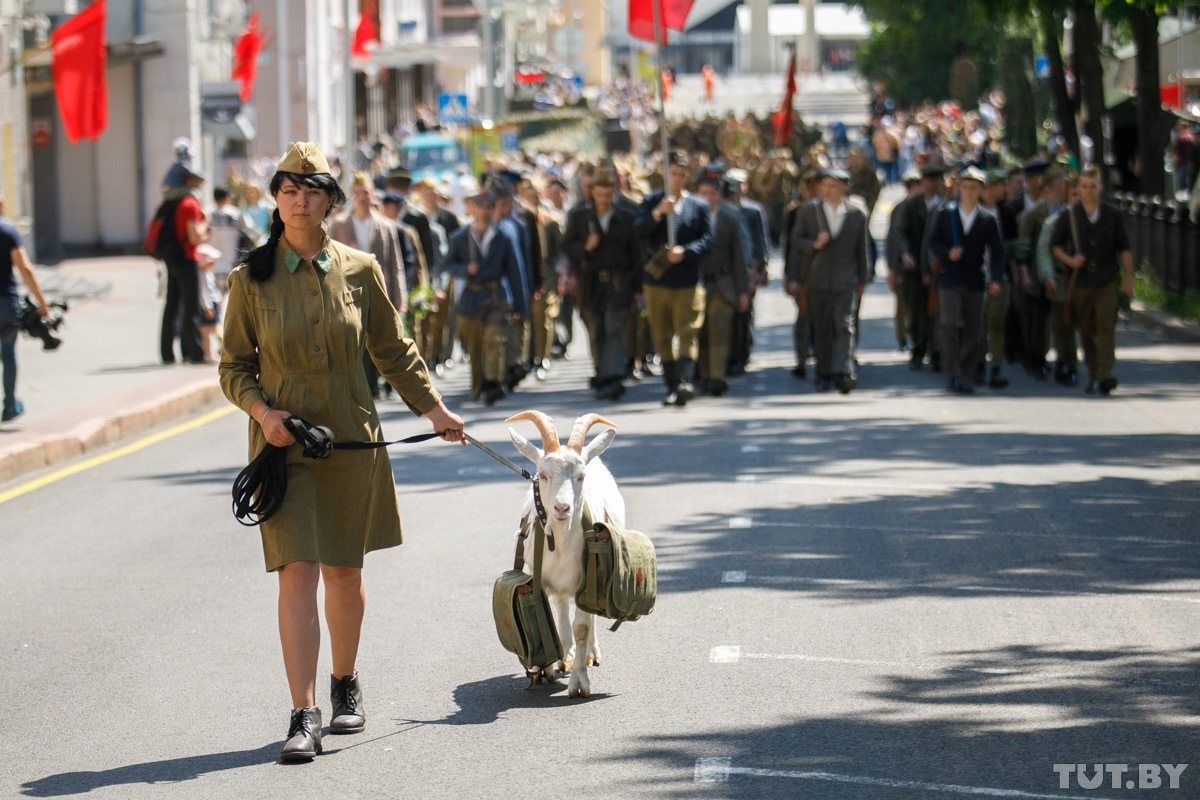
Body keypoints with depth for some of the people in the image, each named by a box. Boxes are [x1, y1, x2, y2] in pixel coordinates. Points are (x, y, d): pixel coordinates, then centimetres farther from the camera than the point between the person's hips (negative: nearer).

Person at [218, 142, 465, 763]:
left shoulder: (359, 271, 1)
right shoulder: (251, 279, -2)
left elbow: (394, 351, 12)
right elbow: (234, 366, 4)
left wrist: (433, 409, 10)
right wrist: (260, 409, -13)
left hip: (351, 440, 2)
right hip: (285, 441, -2)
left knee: (344, 572, 11)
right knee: (297, 573, -11)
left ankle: (345, 685, 34)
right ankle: (303, 716, -12)